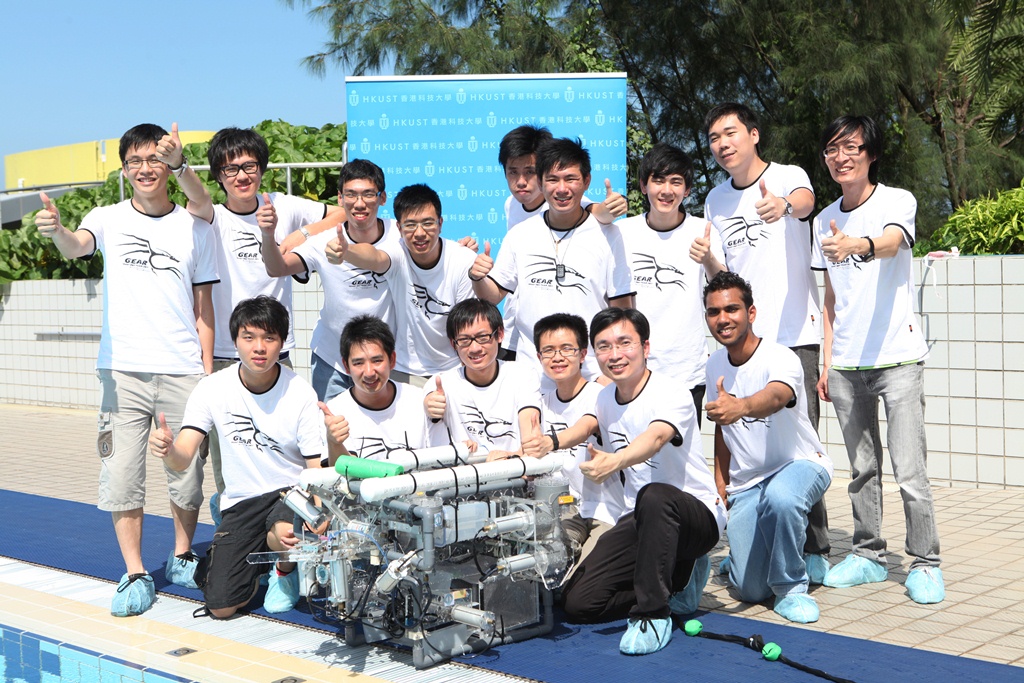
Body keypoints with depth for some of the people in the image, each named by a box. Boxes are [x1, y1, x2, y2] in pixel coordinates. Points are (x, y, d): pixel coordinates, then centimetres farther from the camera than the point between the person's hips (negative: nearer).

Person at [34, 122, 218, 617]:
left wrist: (207, 367, 1)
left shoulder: (194, 227, 8)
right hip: (122, 370, 0)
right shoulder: (109, 219, 6)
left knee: (188, 471, 6)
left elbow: (203, 304, 9)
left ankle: (182, 557, 28)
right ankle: (135, 574, 8)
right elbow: (76, 247, -17)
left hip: (183, 371, 1)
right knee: (120, 474, -3)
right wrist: (56, 231, -40)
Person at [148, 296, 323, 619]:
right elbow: (181, 461, -14)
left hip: (291, 492, -2)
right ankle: (260, 561, 23)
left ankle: (286, 569, 2)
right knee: (220, 607, -12)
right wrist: (167, 449, -39)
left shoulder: (301, 393, -14)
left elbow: (318, 470, -13)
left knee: (286, 534, -38)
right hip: (241, 502, 2)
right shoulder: (213, 388, -8)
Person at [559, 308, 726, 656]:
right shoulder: (605, 399, 4)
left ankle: (653, 613, -27)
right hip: (642, 520, 7)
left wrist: (614, 461, -59)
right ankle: (678, 580, 12)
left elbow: (656, 438, -39)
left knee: (655, 496, -42)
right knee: (579, 603, -6)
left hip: (698, 514, -7)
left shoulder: (670, 393, -18)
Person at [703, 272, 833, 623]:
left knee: (781, 498, -43)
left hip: (801, 464, -5)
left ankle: (790, 585, -17)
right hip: (745, 482, 5)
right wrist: (720, 482, 9)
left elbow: (776, 397, -47)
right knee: (750, 590, -4)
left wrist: (740, 407, -67)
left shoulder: (780, 358, -22)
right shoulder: (715, 364, -1)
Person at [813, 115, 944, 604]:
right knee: (862, 468, 11)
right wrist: (827, 360, 13)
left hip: (897, 357, -5)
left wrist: (858, 245, -50)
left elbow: (892, 242, -28)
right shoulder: (826, 220, 12)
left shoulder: (897, 201, -4)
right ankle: (868, 555, 22)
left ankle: (925, 564, 4)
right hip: (847, 364, 5)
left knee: (910, 470, -7)